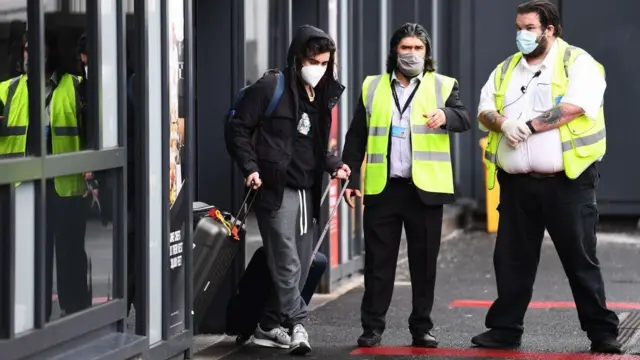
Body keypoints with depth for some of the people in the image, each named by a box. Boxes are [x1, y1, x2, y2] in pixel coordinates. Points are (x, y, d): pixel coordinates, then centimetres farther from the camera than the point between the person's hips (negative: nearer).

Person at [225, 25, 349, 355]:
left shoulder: (322, 95, 14)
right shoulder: (270, 88, -8)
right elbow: (238, 127, -6)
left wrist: (334, 165, 6)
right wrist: (250, 167, -15)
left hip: (307, 191, 8)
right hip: (276, 189, -8)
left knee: (301, 264, 9)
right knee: (286, 263, -12)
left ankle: (270, 326, 18)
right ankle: (297, 325, -13)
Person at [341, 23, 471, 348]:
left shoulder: (444, 86, 7)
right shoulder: (372, 87, 11)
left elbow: (464, 119, -9)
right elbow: (356, 137, 11)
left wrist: (445, 115, -31)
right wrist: (351, 178, 4)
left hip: (425, 188, -1)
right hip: (382, 187, 1)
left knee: (424, 261, 4)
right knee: (378, 260, 3)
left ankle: (421, 328, 13)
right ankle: (372, 327, 9)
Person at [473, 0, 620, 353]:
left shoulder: (578, 62, -2)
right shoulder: (505, 69, 17)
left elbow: (573, 108, -18)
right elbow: (484, 111, 9)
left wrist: (528, 126, -16)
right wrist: (502, 122, -13)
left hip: (566, 181, -5)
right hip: (516, 182, 5)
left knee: (581, 259, -1)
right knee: (511, 259, 9)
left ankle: (602, 332, 7)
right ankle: (505, 328, 19)